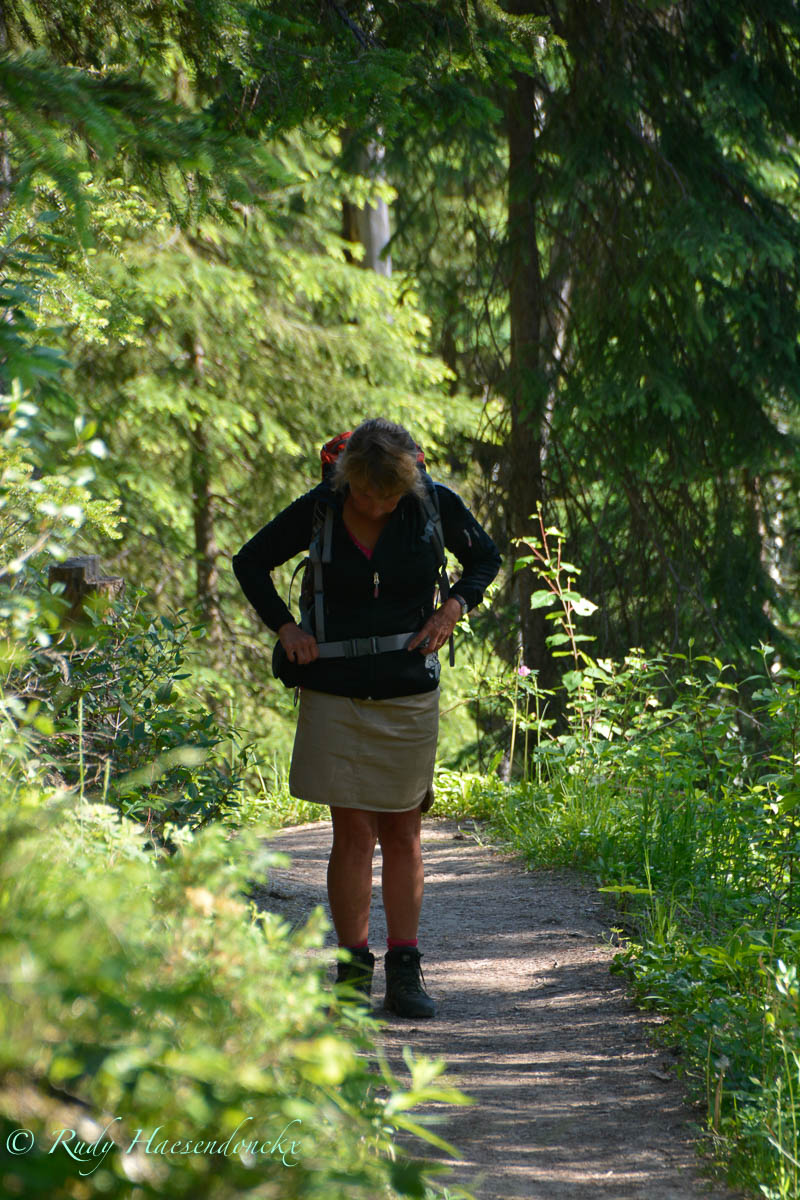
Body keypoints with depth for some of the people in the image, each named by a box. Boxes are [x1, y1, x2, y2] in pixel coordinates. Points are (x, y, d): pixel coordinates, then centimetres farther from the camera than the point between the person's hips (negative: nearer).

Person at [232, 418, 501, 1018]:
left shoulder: (435, 504, -5)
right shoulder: (319, 511, -7)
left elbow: (485, 557, 13)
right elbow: (250, 563, 8)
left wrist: (453, 608, -3)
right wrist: (285, 626, -4)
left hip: (409, 695, 1)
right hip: (335, 694, -1)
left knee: (402, 834, 6)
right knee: (354, 833, -3)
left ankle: (404, 969, 11)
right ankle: (353, 966, 5)